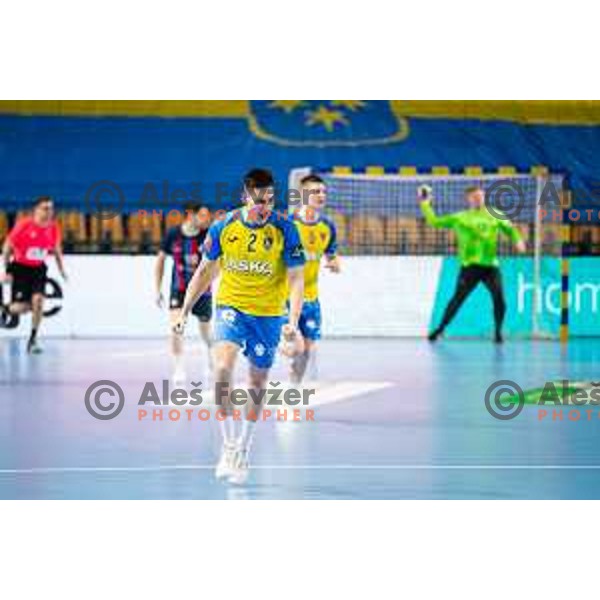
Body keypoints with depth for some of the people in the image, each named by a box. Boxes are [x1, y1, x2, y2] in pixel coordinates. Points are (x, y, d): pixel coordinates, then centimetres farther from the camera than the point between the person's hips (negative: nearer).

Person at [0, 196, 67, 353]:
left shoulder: (53, 228, -5)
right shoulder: (23, 225, -18)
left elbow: (56, 250, 14)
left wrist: (61, 270, 9)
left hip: (38, 269, 3)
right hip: (20, 267, -3)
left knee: (38, 300, -15)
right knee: (23, 306, -6)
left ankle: (33, 340, -5)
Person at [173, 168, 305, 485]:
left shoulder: (285, 229, -13)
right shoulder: (224, 227, -8)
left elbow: (296, 279, -10)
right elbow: (204, 271, 6)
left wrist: (293, 322, -23)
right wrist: (184, 311, 5)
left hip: (269, 314, 0)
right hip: (231, 307, 0)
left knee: (257, 384, 9)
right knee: (222, 369, -23)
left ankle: (242, 453, 27)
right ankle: (228, 447, -13)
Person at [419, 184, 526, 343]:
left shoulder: (494, 216, 13)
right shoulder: (459, 218, 9)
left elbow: (509, 229, 17)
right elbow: (434, 221, 13)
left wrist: (518, 240, -1)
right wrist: (425, 204, 9)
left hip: (491, 265, 1)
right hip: (470, 265, -1)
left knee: (499, 297, -12)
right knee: (458, 297, -4)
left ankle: (498, 332, 5)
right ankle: (440, 328, 8)